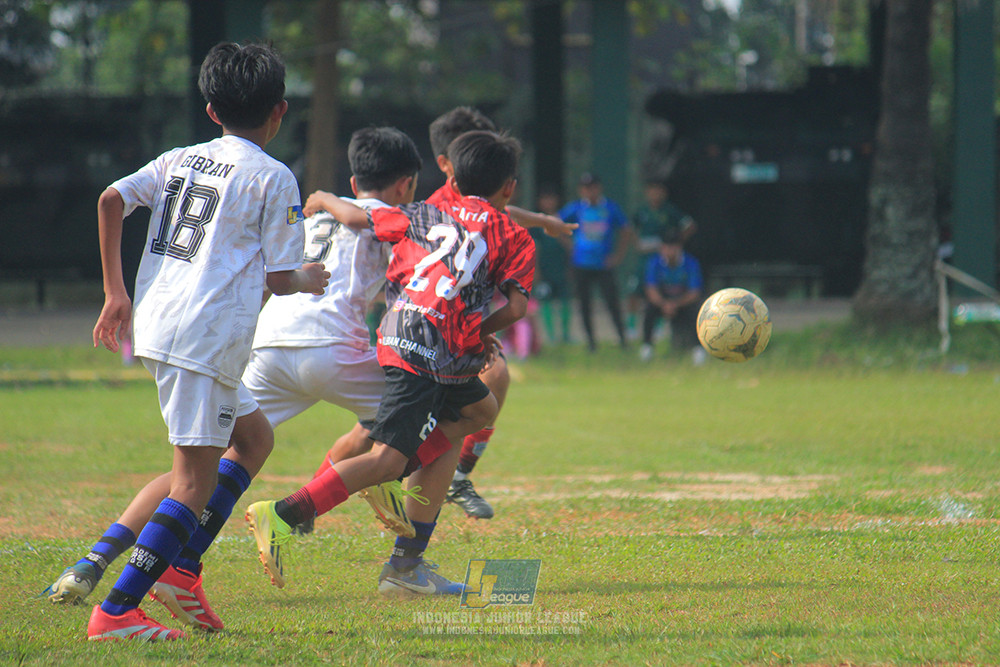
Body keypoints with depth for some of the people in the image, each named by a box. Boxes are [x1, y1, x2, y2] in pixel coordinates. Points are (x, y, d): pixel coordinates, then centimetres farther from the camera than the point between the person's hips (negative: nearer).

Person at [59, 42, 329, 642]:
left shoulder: (180, 160, 17)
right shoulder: (273, 177, -1)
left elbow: (111, 199, 4)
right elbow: (279, 280, -3)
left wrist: (115, 294, 10)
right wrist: (309, 280, 20)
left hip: (155, 323, 8)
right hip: (207, 333, -8)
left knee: (254, 436, 23)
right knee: (195, 482, -8)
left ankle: (179, 567, 14)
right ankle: (115, 612, -17)